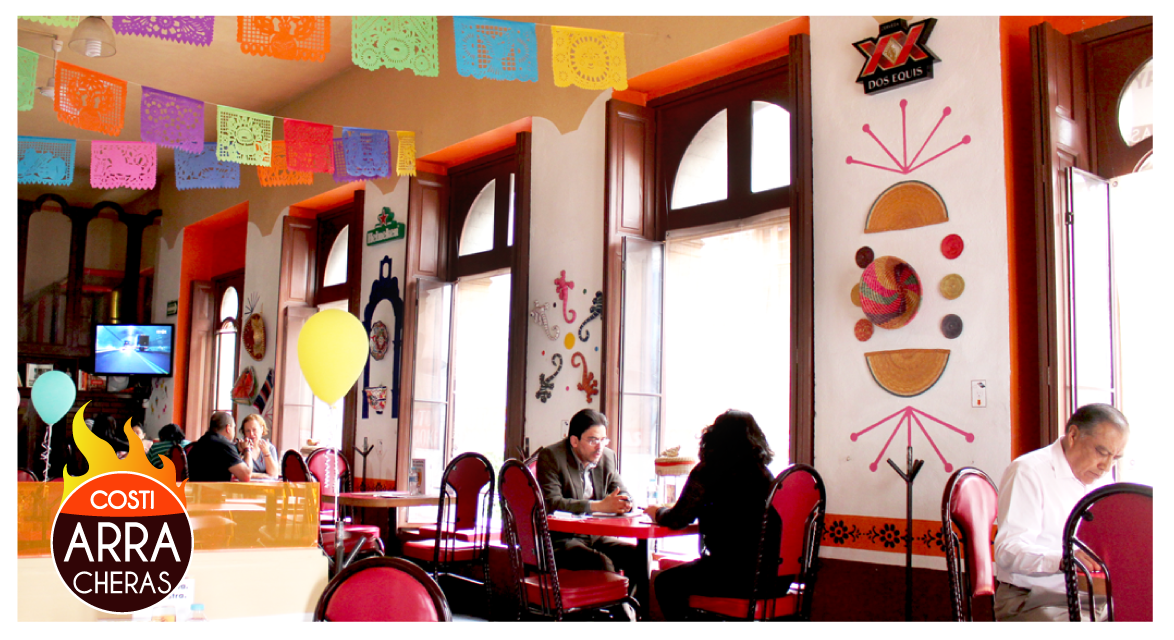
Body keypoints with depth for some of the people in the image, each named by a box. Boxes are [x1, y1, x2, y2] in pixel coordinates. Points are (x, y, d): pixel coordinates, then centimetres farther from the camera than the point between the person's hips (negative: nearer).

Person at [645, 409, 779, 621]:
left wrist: (656, 512, 20)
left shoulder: (707, 473, -9)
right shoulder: (764, 474, 8)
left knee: (665, 582, 15)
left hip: (737, 576, -7)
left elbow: (678, 520, -3)